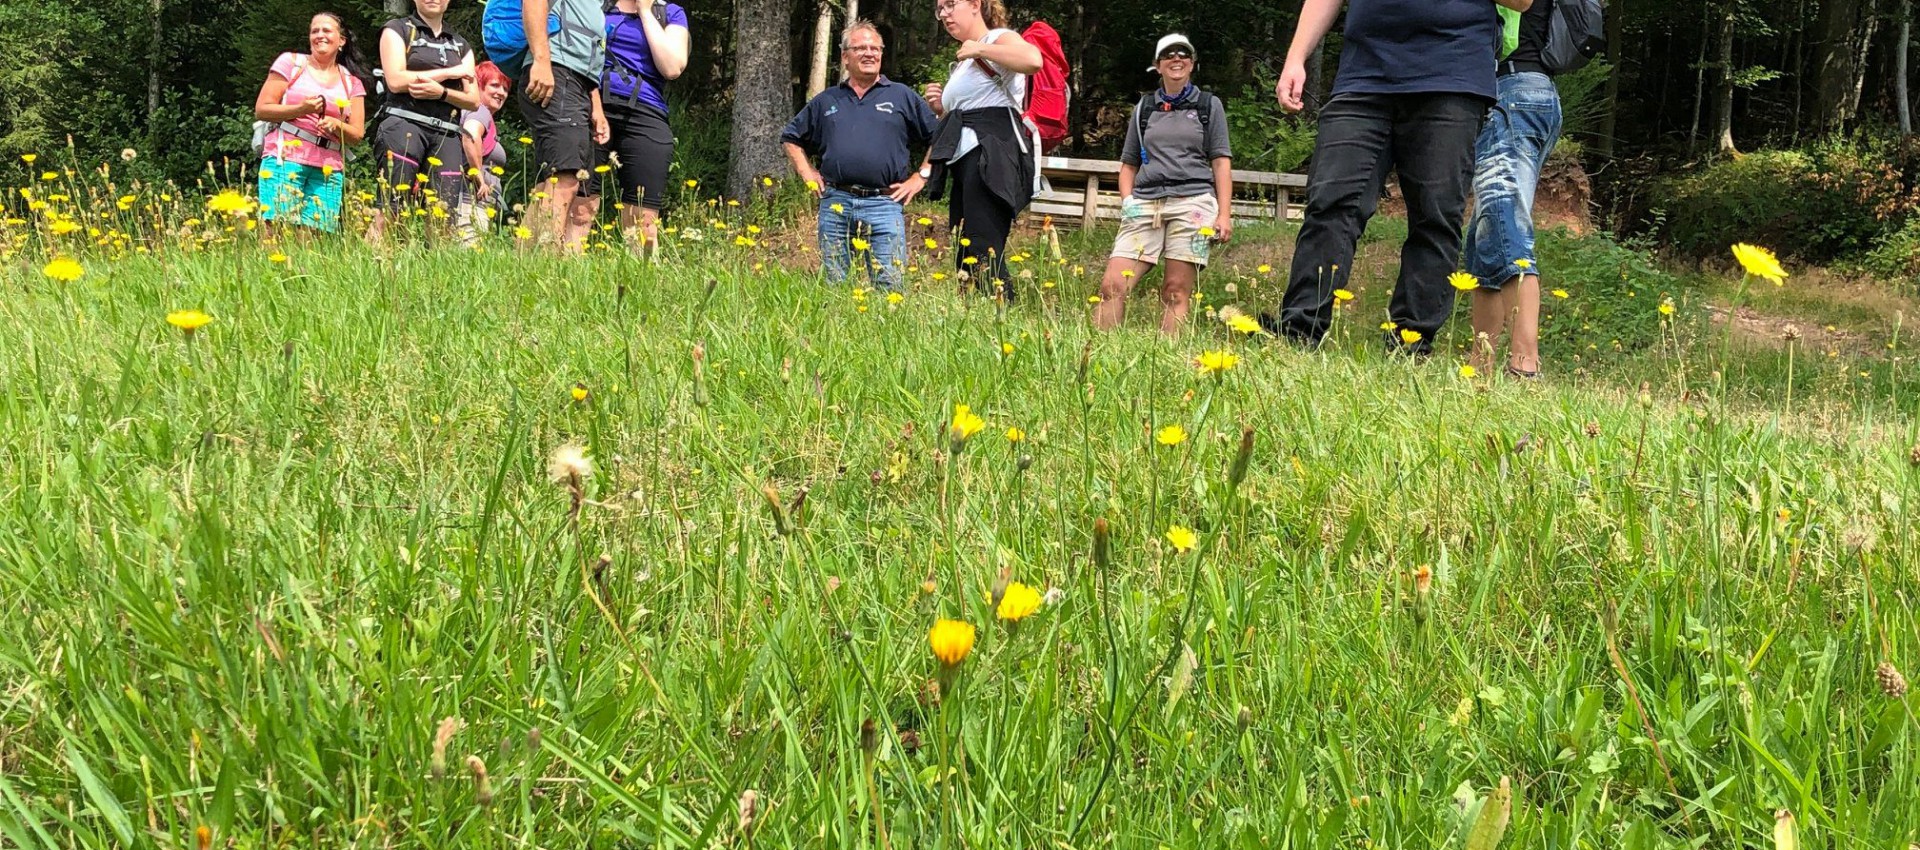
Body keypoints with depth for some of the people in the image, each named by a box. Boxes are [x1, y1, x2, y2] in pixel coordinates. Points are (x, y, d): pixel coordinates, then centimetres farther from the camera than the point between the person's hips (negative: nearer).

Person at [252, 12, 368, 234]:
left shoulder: (351, 82, 15)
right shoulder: (290, 62, 7)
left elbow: (357, 134, 13)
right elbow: (261, 109, 3)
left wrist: (335, 125, -9)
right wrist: (301, 110, -12)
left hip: (328, 171, 3)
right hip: (285, 159, -3)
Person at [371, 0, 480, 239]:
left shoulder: (461, 45, 22)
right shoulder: (397, 30, 11)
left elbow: (473, 100, 13)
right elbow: (396, 81, -5)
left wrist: (442, 92, -8)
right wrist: (449, 72, 0)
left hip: (447, 136, 4)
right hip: (404, 125, -4)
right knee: (391, 210, -16)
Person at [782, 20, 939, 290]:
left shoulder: (902, 96, 9)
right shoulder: (826, 101, 17)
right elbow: (791, 137, 28)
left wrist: (919, 179, 3)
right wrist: (807, 173, 15)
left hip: (884, 204, -3)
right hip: (835, 204, 3)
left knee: (889, 287, -9)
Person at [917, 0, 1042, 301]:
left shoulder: (999, 38, 0)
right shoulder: (963, 62, 27)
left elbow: (1033, 60, -25)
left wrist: (979, 49, -13)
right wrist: (941, 109, 14)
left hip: (992, 156, -10)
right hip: (966, 158, 10)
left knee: (983, 256, -21)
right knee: (967, 263, 4)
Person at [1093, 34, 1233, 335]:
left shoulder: (1209, 105, 14)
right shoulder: (1143, 108, 20)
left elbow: (1221, 162, 9)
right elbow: (1128, 164, 23)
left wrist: (1224, 214, -2)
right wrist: (1127, 202, 5)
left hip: (1192, 201, -2)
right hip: (1145, 202, 2)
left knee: (1176, 290, -8)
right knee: (1112, 285, -12)